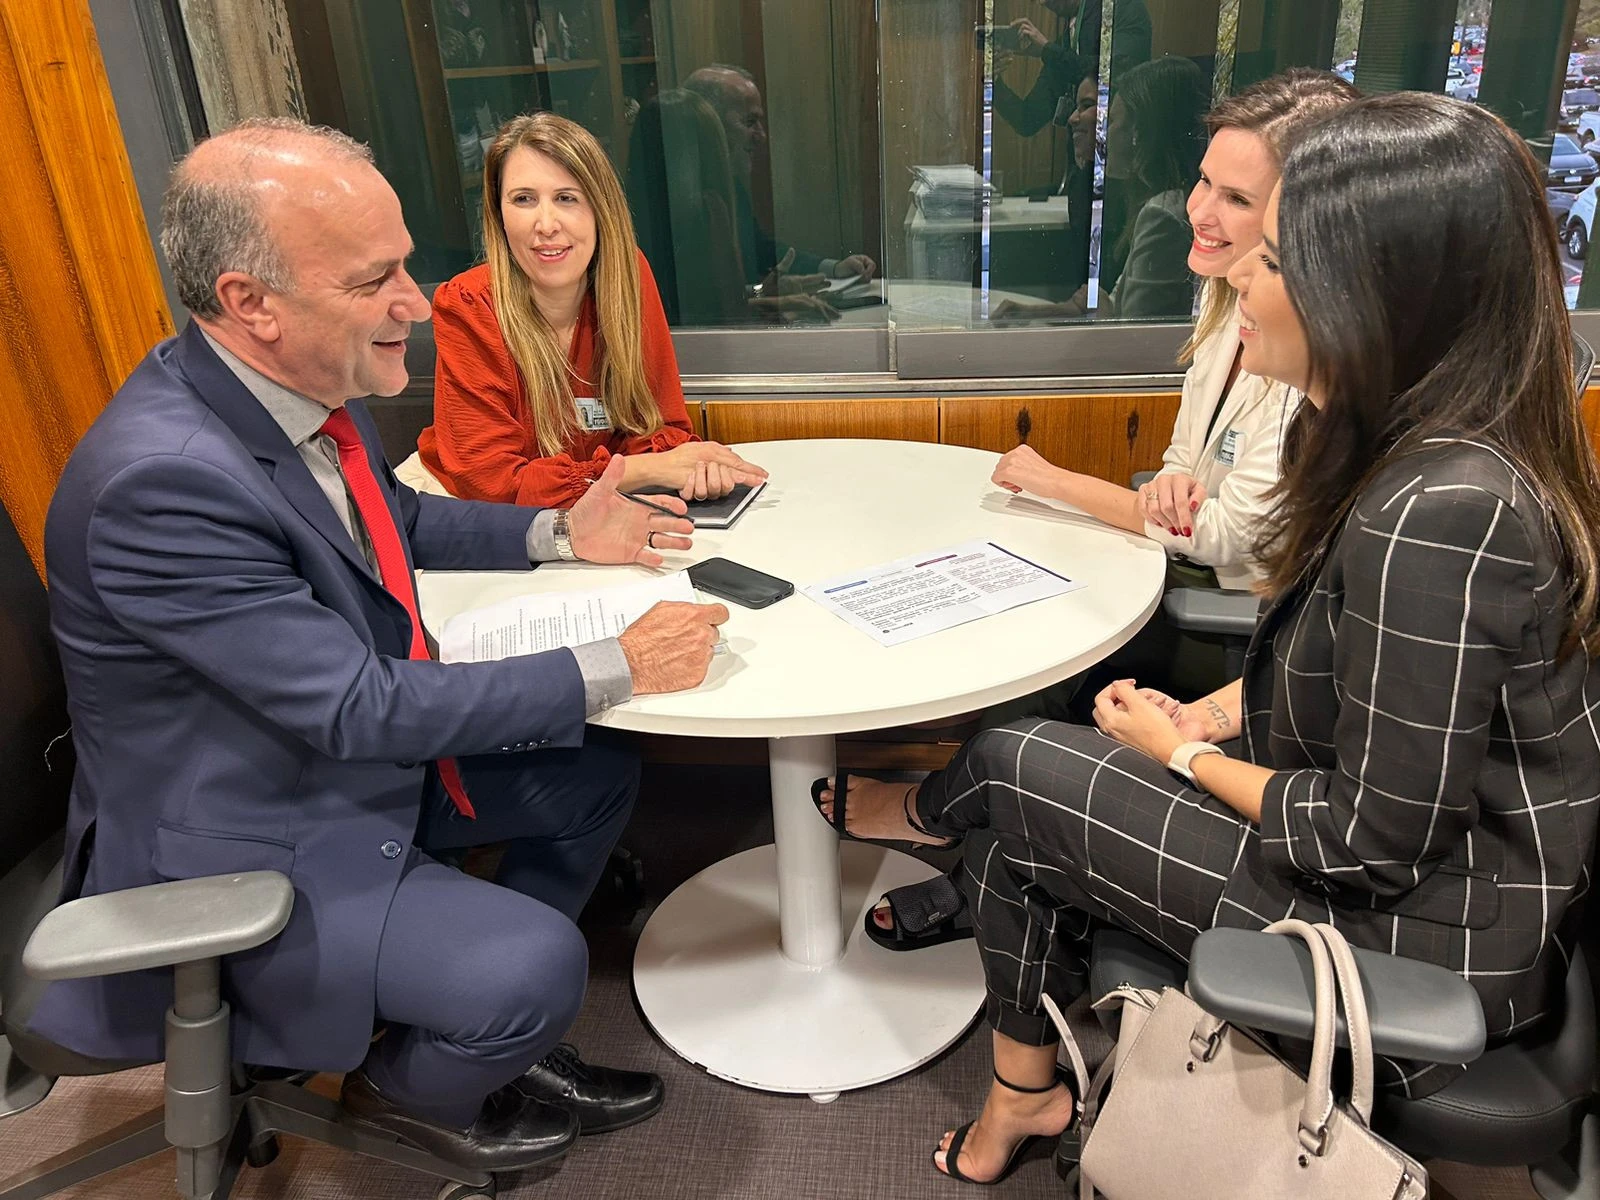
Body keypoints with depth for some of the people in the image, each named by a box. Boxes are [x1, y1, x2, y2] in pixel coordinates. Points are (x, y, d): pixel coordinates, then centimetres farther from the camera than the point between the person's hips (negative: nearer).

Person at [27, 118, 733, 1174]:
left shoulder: (298, 380, -6)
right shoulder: (164, 478, -33)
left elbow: (393, 519, 14)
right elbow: (360, 709, -29)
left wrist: (559, 533, 3)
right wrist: (615, 668, -25)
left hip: (365, 752, 9)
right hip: (248, 845, -9)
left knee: (597, 778, 11)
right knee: (539, 967, -20)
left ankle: (502, 1040, 27)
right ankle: (406, 1087, 16)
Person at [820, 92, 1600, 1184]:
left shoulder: (1437, 515, -32)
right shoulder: (1430, 446, 0)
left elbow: (1377, 839, -26)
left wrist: (1184, 754, -11)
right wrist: (1209, 716, 1)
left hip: (1422, 939, -8)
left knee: (1009, 770, -6)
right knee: (1013, 833, 6)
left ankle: (927, 810, 30)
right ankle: (1024, 1097, 24)